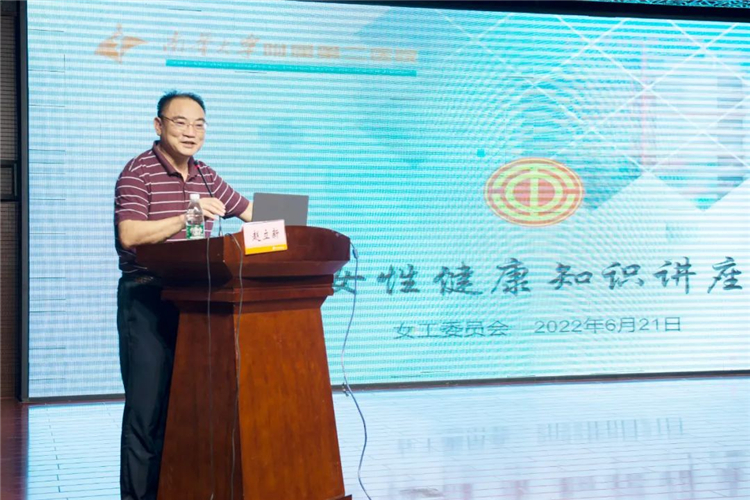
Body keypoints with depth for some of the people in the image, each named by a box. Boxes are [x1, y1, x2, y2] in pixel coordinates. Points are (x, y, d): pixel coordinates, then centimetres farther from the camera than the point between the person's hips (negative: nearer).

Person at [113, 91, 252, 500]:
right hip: (147, 300, -6)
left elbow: (249, 212, 24)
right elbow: (129, 235, -20)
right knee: (148, 403, -5)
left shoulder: (205, 176, 14)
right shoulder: (138, 172, -6)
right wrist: (187, 217, -27)